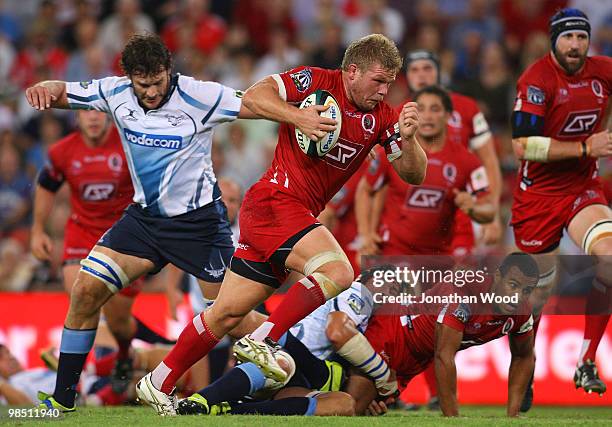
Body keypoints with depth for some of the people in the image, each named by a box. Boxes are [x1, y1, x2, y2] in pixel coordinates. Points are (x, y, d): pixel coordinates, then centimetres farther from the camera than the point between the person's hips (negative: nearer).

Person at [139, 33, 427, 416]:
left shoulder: (380, 117, 9)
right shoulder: (315, 82, -8)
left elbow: (414, 175, 6)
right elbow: (254, 96, -16)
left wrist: (407, 138, -13)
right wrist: (298, 117, -29)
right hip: (275, 201, -7)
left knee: (228, 313, 10)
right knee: (339, 272, -27)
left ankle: (159, 384, 20)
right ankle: (263, 341, -21)